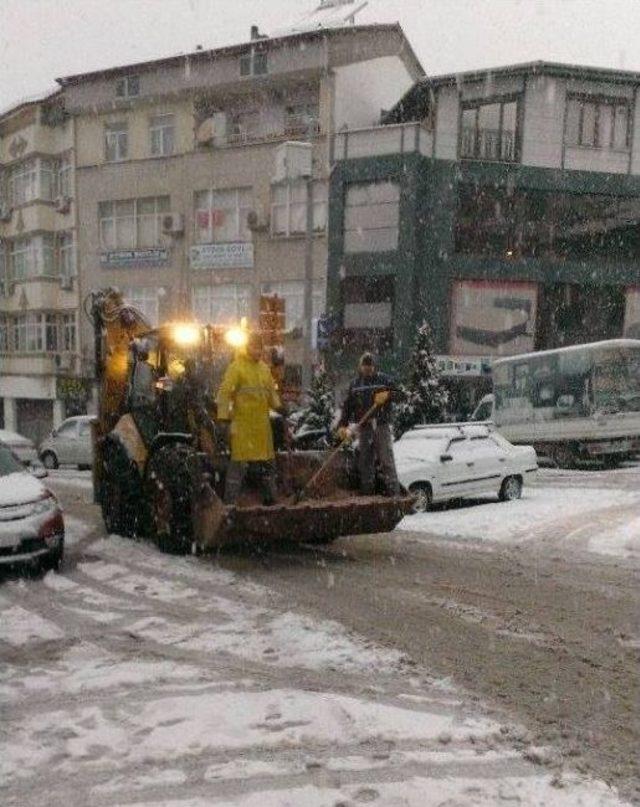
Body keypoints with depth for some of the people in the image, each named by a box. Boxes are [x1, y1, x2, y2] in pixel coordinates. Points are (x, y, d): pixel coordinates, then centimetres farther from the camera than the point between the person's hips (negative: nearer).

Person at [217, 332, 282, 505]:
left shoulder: (264, 367, 13)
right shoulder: (236, 366, -8)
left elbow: (271, 391, 23)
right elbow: (225, 393, -13)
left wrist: (279, 407, 6)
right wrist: (224, 419, -20)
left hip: (263, 424, 7)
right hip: (242, 424, -7)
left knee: (268, 462, 15)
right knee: (240, 463, -7)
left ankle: (269, 498, 28)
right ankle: (230, 502, 1)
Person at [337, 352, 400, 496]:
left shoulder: (383, 379, 7)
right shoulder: (355, 383, 13)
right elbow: (347, 405, 8)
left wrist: (387, 395, -17)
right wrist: (342, 424, -2)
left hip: (382, 426, -3)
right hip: (364, 427, 3)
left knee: (386, 460, -9)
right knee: (365, 461, 6)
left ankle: (393, 492, -8)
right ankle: (367, 493, 13)